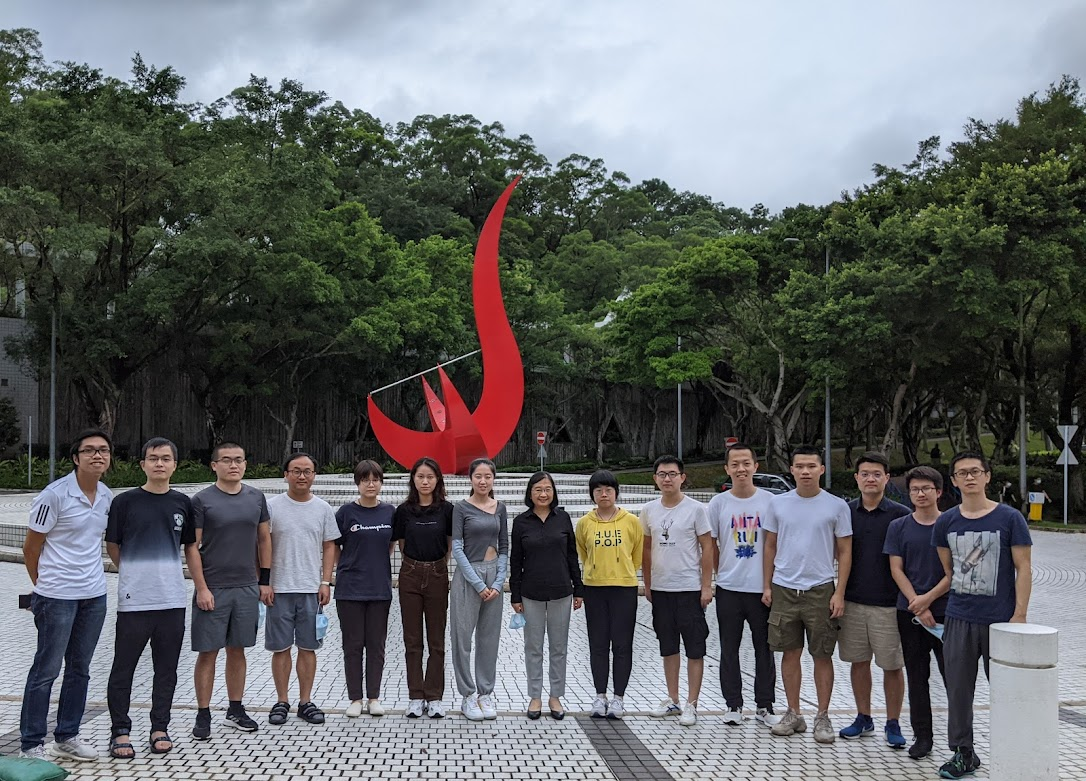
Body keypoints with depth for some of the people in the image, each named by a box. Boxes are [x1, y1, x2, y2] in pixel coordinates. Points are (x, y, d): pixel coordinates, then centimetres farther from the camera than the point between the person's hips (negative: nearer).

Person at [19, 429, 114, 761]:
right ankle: (31, 744, 12)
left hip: (94, 595, 6)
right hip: (58, 597, -6)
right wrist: (43, 585, 4)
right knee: (46, 669, 1)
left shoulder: (107, 496, 4)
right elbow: (31, 547, -6)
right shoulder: (54, 495, -15)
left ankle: (67, 737, 26)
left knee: (80, 669, 14)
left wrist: (92, 577, 16)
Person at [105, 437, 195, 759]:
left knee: (166, 669, 10)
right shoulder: (125, 502, -2)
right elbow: (112, 546, 6)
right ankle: (120, 731, 14)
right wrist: (134, 573, 10)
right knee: (123, 667, 3)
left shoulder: (183, 503, 6)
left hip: (173, 599, 3)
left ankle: (160, 728, 21)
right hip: (133, 599, -3)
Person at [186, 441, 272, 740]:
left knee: (237, 649, 12)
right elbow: (191, 547, -7)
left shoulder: (255, 497, 7)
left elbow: (264, 539, 14)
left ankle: (235, 710, 22)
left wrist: (265, 580, 9)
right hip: (212, 589, -4)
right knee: (208, 652, 1)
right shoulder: (202, 500, -5)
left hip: (247, 588, 4)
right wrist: (201, 588, -12)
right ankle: (203, 715, 10)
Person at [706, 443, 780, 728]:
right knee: (729, 650, 8)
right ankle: (734, 705, 19)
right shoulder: (718, 503, 0)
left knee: (765, 649, 7)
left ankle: (764, 707, 18)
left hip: (762, 588, 0)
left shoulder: (770, 501, -1)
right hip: (729, 589, 1)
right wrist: (722, 574, 5)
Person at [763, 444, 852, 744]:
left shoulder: (837, 506, -2)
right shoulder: (778, 504, 4)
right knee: (790, 653, 9)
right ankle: (793, 714, 20)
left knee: (822, 655, 4)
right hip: (784, 590, 2)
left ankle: (823, 717, 15)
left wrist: (840, 593, -6)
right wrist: (766, 586, 6)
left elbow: (845, 552, 0)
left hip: (820, 591, -2)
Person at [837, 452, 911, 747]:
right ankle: (863, 718, 24)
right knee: (858, 661, 11)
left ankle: (893, 724, 16)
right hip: (853, 601, 3)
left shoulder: (901, 514, -4)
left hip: (888, 603, -3)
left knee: (892, 665, 3)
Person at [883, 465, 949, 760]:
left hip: (945, 611, -2)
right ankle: (922, 736, 16)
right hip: (909, 612, 2)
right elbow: (896, 569, 1)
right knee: (917, 677, 7)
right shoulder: (899, 527, 5)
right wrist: (917, 606, -9)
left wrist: (928, 598, -11)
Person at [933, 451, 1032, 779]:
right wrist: (958, 600, 11)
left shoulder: (1009, 518, -5)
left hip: (1001, 619, -3)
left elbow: (1023, 569, -4)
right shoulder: (946, 522, 4)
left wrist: (1019, 614, -9)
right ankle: (963, 753, 20)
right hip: (959, 619, 3)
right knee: (958, 688, 8)